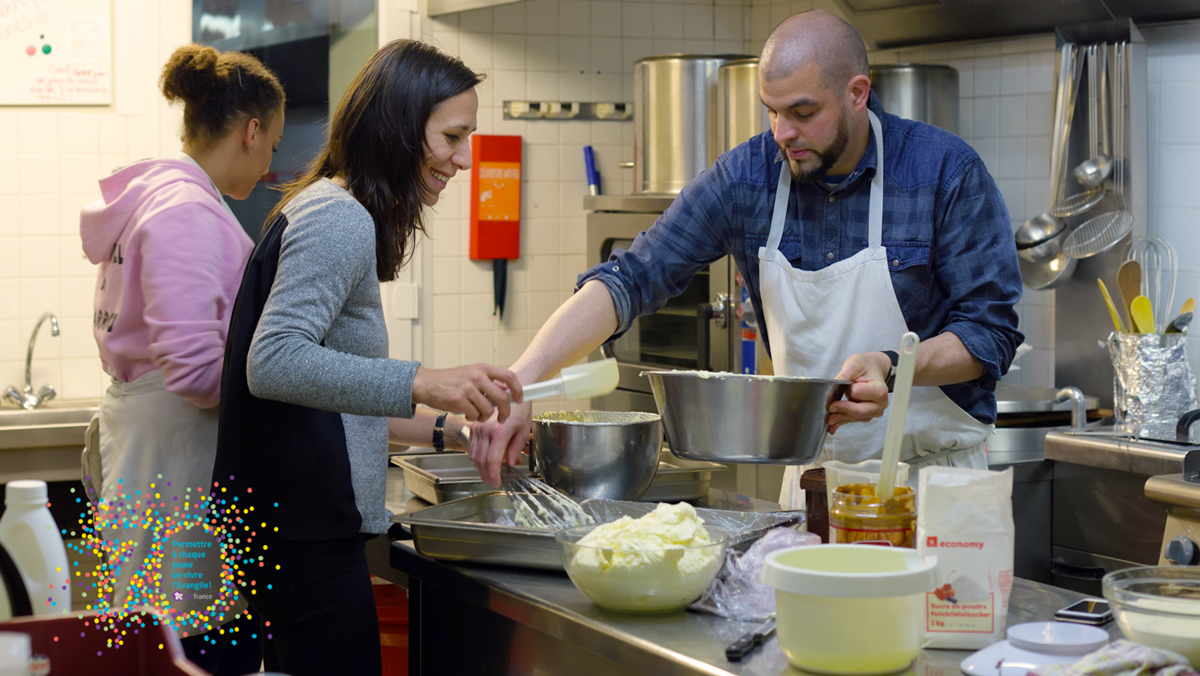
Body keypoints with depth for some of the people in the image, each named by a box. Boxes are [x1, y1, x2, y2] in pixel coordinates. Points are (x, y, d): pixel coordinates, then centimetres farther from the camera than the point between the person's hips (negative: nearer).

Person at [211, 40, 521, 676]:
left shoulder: (331, 212, 18)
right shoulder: (339, 218, -14)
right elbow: (273, 362, -27)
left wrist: (448, 427, 19)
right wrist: (422, 383, -34)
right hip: (308, 539, -11)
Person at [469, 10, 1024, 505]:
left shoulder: (946, 172, -12)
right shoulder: (747, 177, -5)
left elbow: (992, 330, -8)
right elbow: (631, 278, -9)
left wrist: (894, 366, -28)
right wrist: (520, 383, -23)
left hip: (932, 477, -3)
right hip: (812, 476, 3)